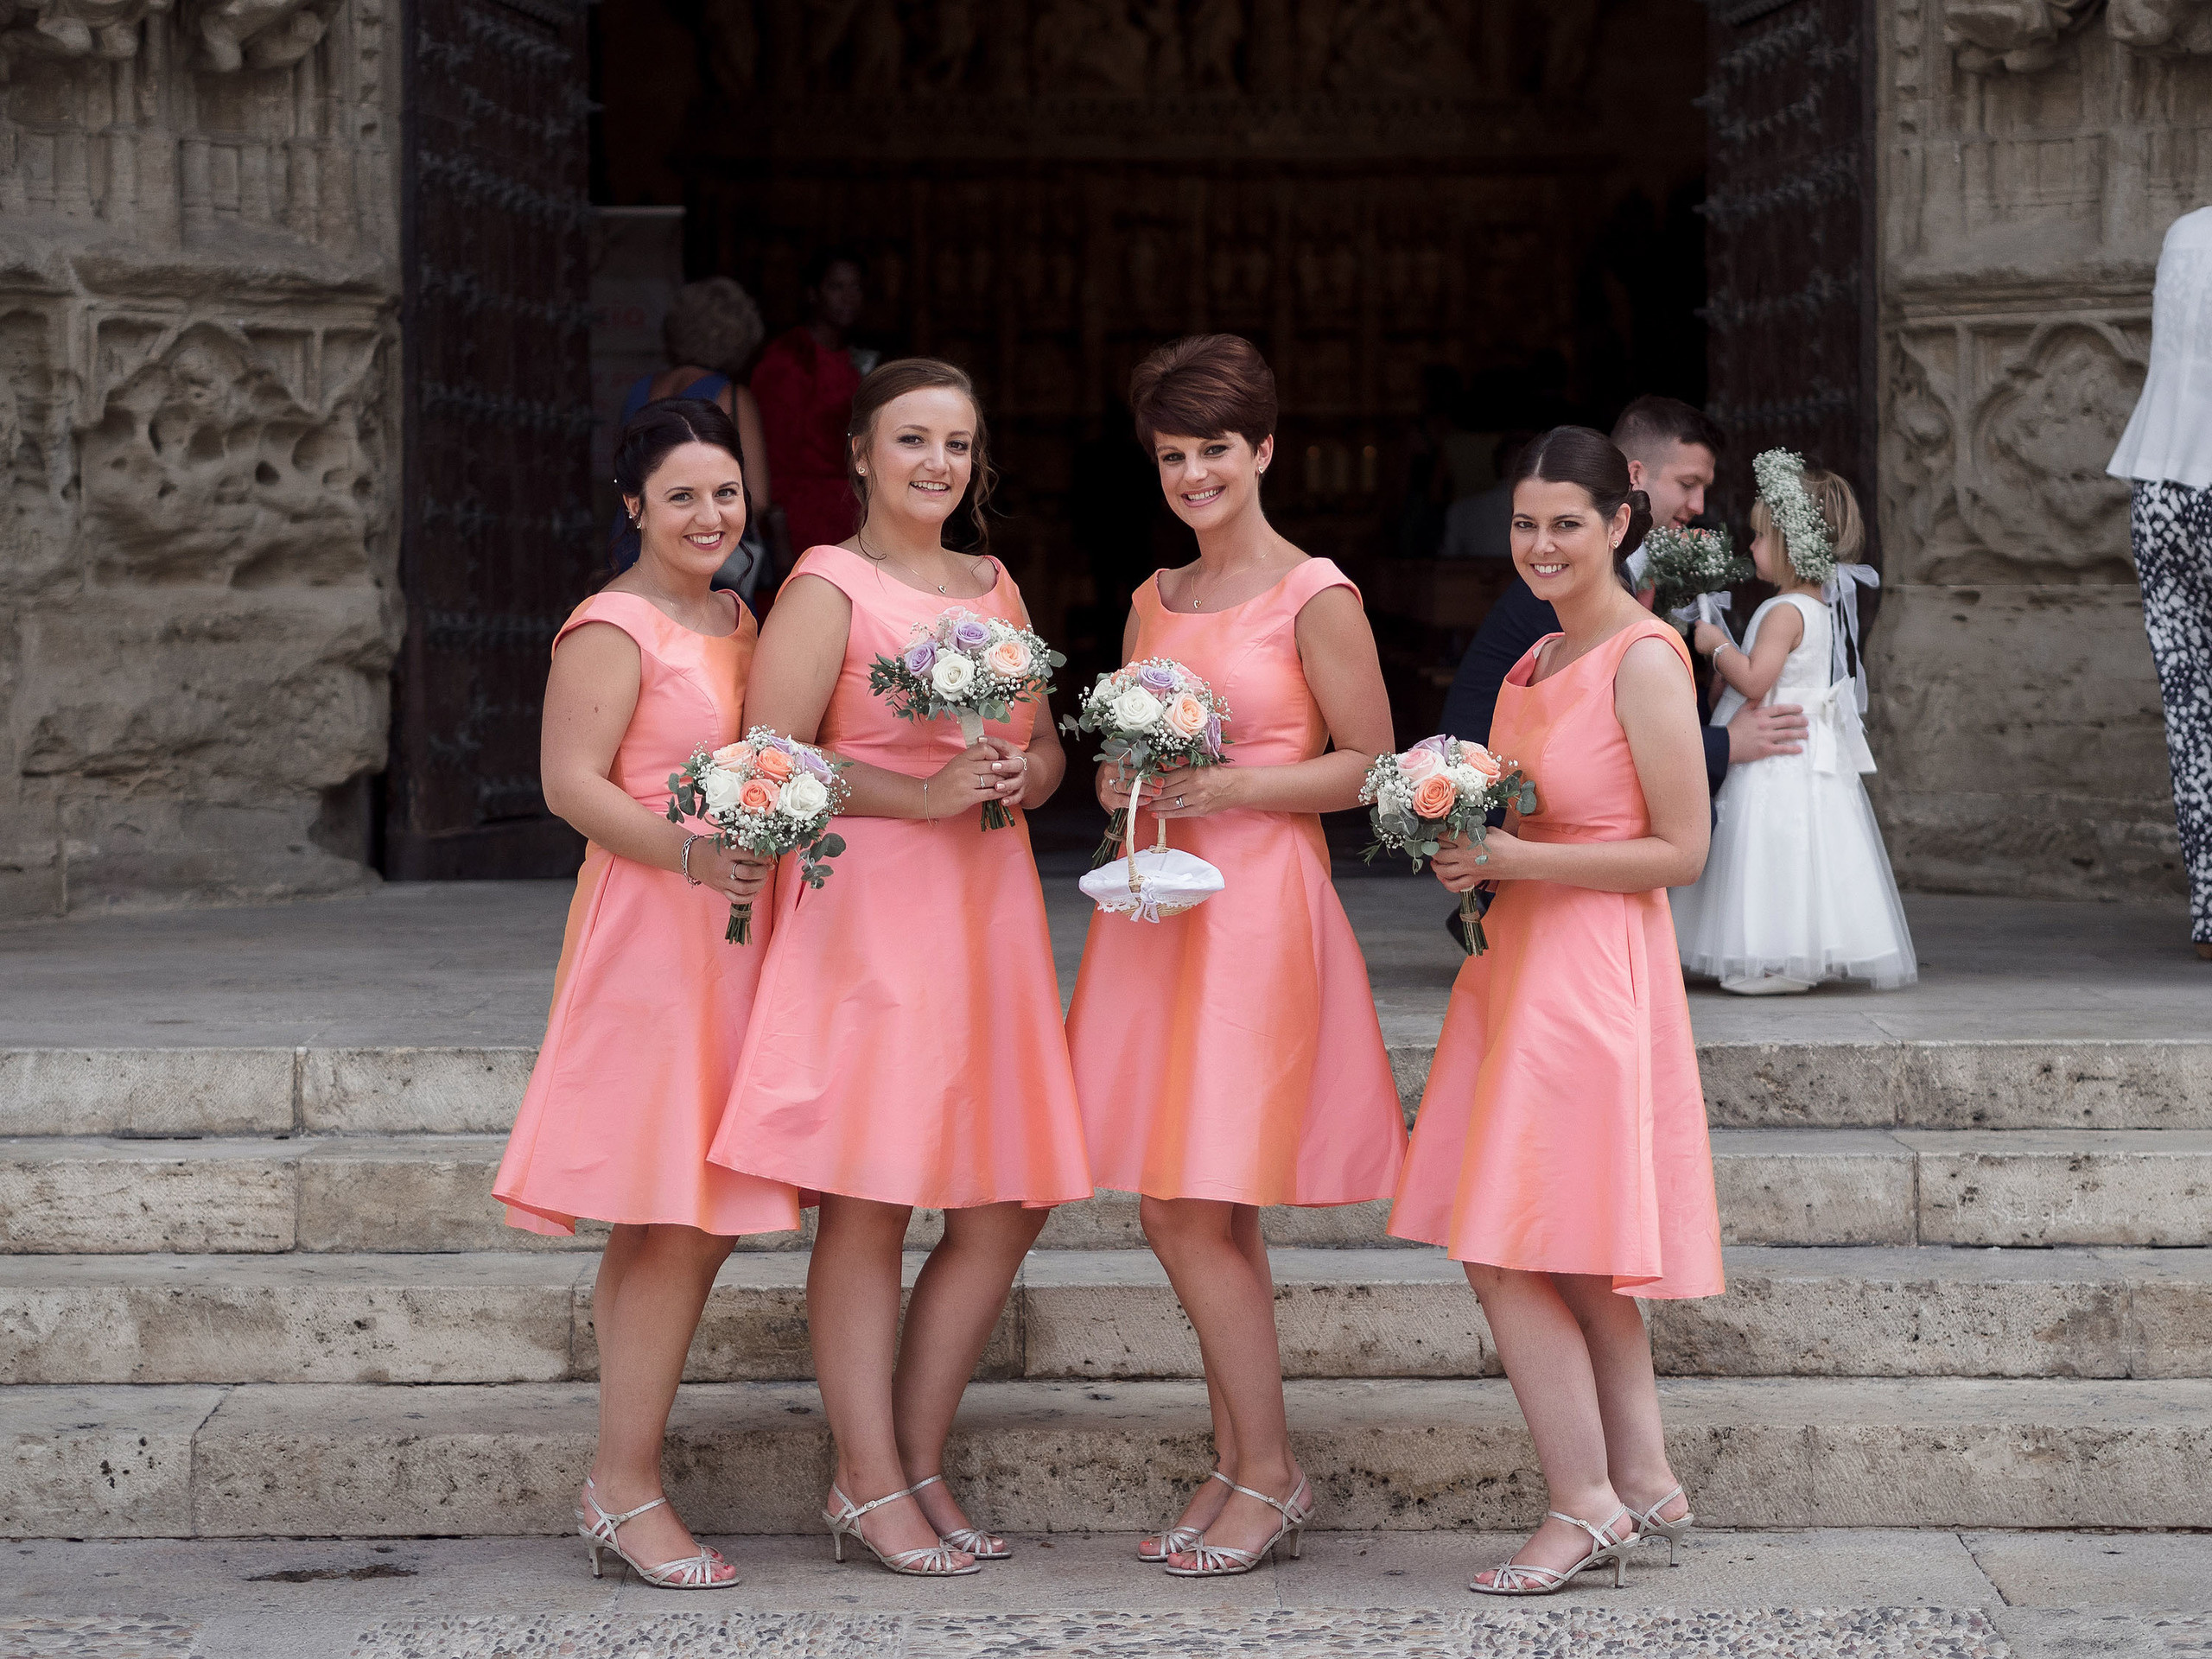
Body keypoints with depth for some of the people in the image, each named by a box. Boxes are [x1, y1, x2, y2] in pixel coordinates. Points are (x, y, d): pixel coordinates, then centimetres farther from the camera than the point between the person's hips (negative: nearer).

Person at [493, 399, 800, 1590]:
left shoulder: (736, 619, 16)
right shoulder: (612, 629, -9)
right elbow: (572, 784, -16)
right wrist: (686, 851, -29)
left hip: (735, 918, 8)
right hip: (650, 924, -8)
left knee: (705, 1204, 9)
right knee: (674, 1217, -8)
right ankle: (625, 1488, -2)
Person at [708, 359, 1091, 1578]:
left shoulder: (995, 586, 17)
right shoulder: (828, 587, -4)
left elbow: (1046, 750, 23)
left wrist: (1024, 773, -1)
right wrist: (924, 794, -17)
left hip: (988, 912, 7)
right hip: (869, 910, -7)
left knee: (1007, 1204, 5)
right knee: (865, 1200, -5)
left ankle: (918, 1464, 16)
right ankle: (868, 1482, 3)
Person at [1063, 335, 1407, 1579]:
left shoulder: (1316, 598, -6)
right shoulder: (1156, 602, 14)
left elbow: (1369, 767, -6)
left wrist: (1231, 786, -15)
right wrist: (1125, 782, 1)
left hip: (1259, 904, -7)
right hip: (1158, 904, 7)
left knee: (1195, 1203, -8)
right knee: (1185, 1209, 8)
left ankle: (1271, 1476, 3)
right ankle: (1239, 1466, 17)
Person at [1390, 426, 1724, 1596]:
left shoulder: (1644, 659, -13)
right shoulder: (1542, 659, 13)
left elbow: (1681, 851, -15)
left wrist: (1521, 861, -18)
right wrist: (1470, 847, 4)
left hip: (1592, 970, -9)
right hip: (1523, 961, 9)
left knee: (1509, 1253, -7)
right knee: (1567, 1258, 11)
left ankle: (1586, 1508, 2)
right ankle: (1645, 1486, 19)